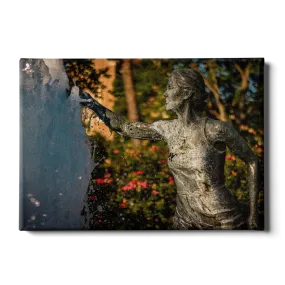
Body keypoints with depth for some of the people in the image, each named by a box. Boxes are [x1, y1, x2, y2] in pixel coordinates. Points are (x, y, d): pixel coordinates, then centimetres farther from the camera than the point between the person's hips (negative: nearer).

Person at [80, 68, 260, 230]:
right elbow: (125, 128, 12)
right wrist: (92, 104, 9)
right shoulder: (167, 129, -1)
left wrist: (254, 213, -7)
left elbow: (252, 161, -6)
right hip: (185, 220, 5)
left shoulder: (216, 130, -16)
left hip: (223, 220, -5)